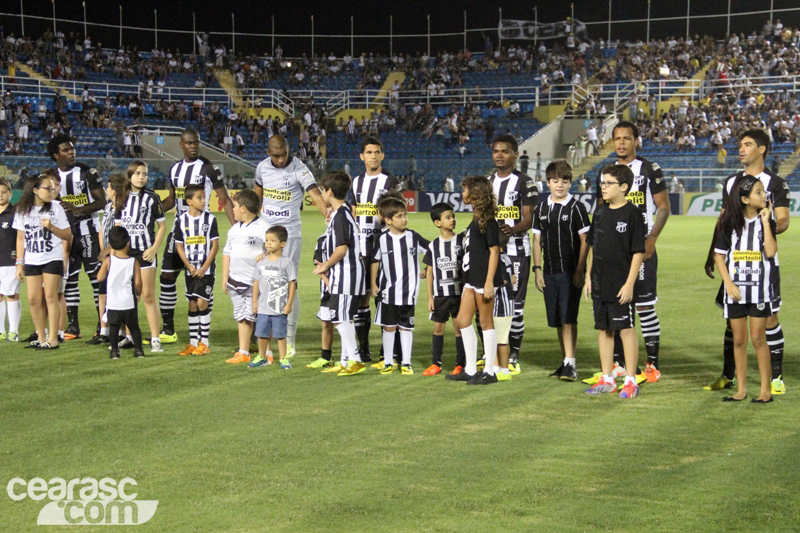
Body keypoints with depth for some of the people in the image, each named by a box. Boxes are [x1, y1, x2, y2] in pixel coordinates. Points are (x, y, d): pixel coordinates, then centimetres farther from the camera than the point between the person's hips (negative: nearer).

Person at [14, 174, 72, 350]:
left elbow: (67, 235, 1)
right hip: (32, 261, 3)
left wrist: (51, 227, -15)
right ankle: (41, 337, 12)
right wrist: (19, 263, 7)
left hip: (53, 259, -2)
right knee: (34, 299, 1)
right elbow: (20, 238, 10)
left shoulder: (56, 208, 0)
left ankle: (53, 339, -4)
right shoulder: (22, 210, 5)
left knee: (50, 297, -7)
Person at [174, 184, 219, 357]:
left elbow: (215, 245, -4)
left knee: (202, 302, -10)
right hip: (190, 269, 3)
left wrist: (204, 267, -11)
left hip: (206, 269, -3)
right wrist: (189, 266, -6)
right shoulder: (182, 220, 2)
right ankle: (193, 343, 13)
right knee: (192, 305, 6)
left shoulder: (210, 219, -3)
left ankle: (204, 343, -3)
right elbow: (179, 246, 5)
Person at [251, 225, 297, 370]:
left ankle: (283, 359, 12)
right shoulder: (261, 263, 7)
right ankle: (262, 357, 23)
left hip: (280, 308, -3)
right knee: (261, 334, 8)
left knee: (280, 334, 2)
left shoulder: (287, 263, -4)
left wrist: (289, 304, -6)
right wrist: (254, 302, 7)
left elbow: (292, 284, -3)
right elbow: (256, 283, 12)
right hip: (263, 307, 3)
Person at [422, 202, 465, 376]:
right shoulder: (433, 246, 4)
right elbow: (429, 272, 7)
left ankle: (460, 364, 8)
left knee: (459, 327, 0)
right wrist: (430, 297, 4)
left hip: (459, 292, -2)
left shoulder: (462, 241, -1)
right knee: (438, 327, 7)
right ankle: (435, 363, 15)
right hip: (440, 294, 2)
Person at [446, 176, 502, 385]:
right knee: (463, 320, 10)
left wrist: (489, 281, -19)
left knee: (485, 321, -3)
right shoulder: (476, 219, 14)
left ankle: (489, 372, 5)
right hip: (471, 277, 10)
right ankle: (470, 370, 17)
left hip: (484, 278, -10)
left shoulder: (488, 220, -13)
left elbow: (494, 250, -15)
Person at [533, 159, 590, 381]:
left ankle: (571, 365, -11)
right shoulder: (541, 209, 10)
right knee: (557, 321, 9)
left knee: (568, 318, -12)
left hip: (571, 272, -5)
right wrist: (537, 269, 7)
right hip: (550, 272, 5)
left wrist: (579, 271, -11)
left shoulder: (576, 208, -4)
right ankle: (566, 362, 19)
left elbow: (585, 241, -6)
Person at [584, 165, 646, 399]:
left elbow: (638, 252, -11)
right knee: (603, 329, 11)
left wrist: (629, 283, -15)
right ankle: (607, 379, 20)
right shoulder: (600, 211, 10)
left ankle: (630, 381, 5)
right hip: (600, 283, 7)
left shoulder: (632, 213, -10)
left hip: (621, 284, -7)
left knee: (626, 329, -2)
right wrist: (589, 276, 14)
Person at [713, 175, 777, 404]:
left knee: (758, 338, -2)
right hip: (736, 290, 1)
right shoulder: (729, 223, 1)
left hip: (760, 289, -1)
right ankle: (741, 389, 16)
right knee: (739, 340, 7)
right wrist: (728, 283, -7)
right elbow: (719, 255, 3)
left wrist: (765, 222, -12)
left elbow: (771, 252, -14)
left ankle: (766, 389, 6)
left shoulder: (765, 222, 0)